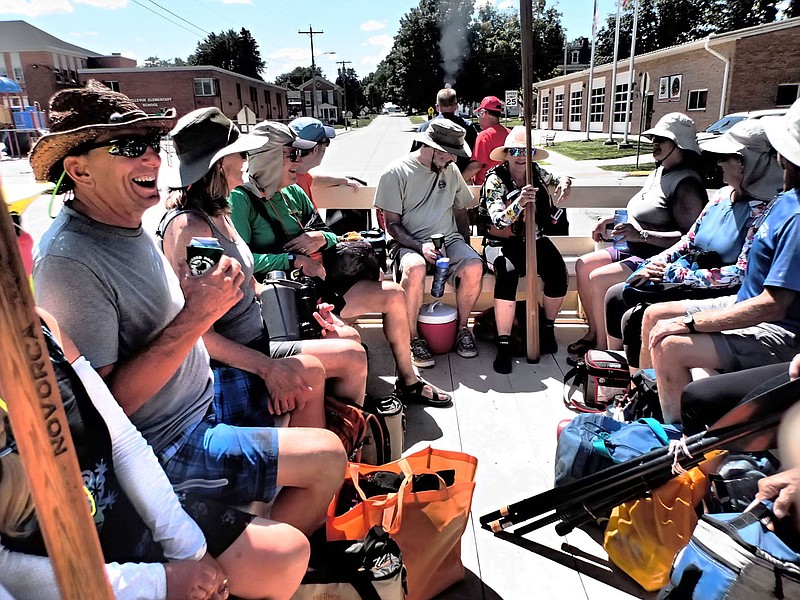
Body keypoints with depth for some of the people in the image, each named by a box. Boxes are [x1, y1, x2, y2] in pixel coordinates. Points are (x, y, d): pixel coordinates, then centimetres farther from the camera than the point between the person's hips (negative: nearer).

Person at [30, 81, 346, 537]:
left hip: (204, 396, 9)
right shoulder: (68, 263, -25)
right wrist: (197, 315, -29)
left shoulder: (130, 224, 3)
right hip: (163, 447, -9)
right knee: (328, 457, -13)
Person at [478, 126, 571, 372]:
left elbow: (559, 179, 24)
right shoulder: (495, 179, -11)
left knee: (559, 274, -23)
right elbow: (498, 220, -25)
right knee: (508, 274, -36)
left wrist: (564, 183, -1)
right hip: (503, 242, -4)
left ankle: (548, 327, 7)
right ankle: (503, 344, -26)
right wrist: (519, 203, -45)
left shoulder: (537, 173, 3)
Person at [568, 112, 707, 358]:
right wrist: (615, 220, 12)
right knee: (583, 266, -1)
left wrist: (642, 235, -30)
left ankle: (603, 349, -9)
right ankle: (594, 332, 9)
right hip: (635, 250, 10)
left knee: (598, 279, -24)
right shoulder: (659, 172, 15)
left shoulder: (686, 184, -17)